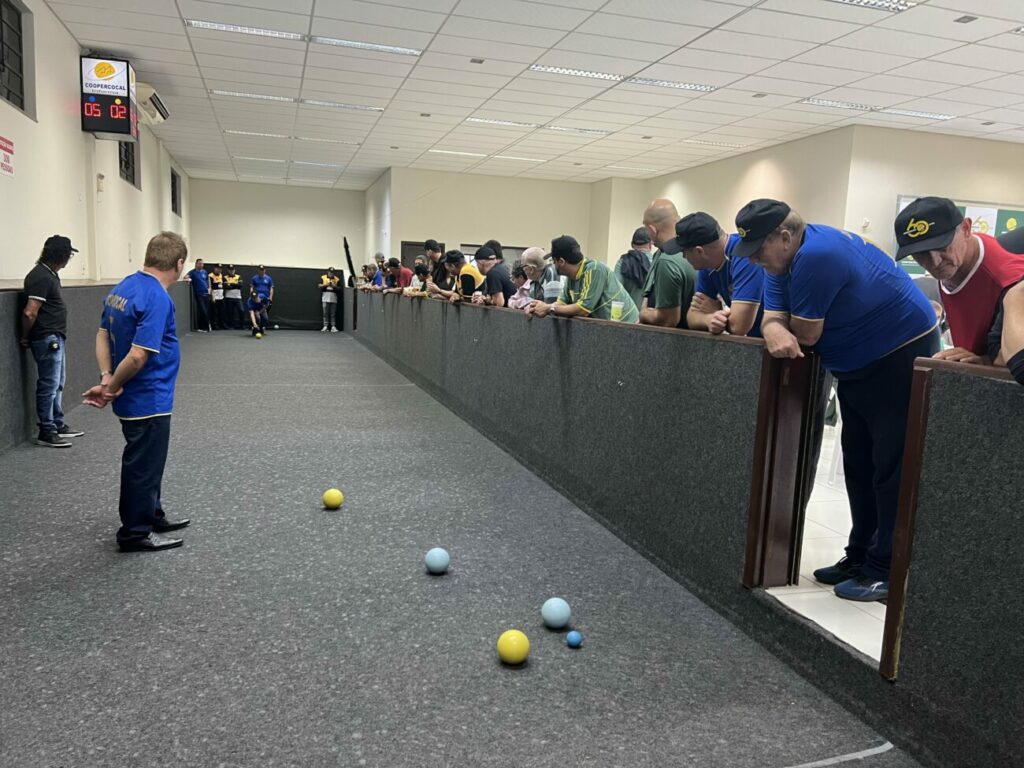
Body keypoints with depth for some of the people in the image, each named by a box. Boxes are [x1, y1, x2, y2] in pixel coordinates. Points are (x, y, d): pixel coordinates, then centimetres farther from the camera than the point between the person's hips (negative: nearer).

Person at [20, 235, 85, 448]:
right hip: (47, 339, -10)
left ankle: (58, 425, 27)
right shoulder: (41, 277, -19)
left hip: (56, 338, 10)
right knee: (49, 385, -3)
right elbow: (30, 313, -23)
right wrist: (26, 337, -9)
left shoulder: (49, 274, 12)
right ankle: (46, 432, 5)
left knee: (58, 384, 17)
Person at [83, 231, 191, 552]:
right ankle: (135, 532, 20)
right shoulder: (157, 299, -24)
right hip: (148, 401, -9)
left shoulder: (122, 288, 5)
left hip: (133, 398, 9)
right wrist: (112, 388, -13)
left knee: (146, 462, 23)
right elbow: (138, 356, -28)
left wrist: (106, 377, 0)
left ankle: (152, 515, 38)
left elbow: (103, 336, 9)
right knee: (143, 465, 6)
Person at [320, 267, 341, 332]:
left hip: (333, 298, 0)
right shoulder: (323, 277, 6)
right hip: (325, 298, 0)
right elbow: (320, 286, 4)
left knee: (333, 314, 0)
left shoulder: (337, 279, 6)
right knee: (325, 313, 0)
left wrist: (334, 286, -13)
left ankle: (333, 327, 1)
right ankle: (325, 326, 2)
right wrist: (325, 285, -12)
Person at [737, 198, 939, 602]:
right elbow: (773, 319, -6)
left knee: (891, 469, -4)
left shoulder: (816, 255, -29)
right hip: (858, 365, 10)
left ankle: (885, 571, 4)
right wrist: (775, 333, -28)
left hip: (902, 354, -10)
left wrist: (786, 331, -4)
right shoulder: (781, 261, 1)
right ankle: (860, 557, 24)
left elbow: (806, 334, -25)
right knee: (859, 466, 14)